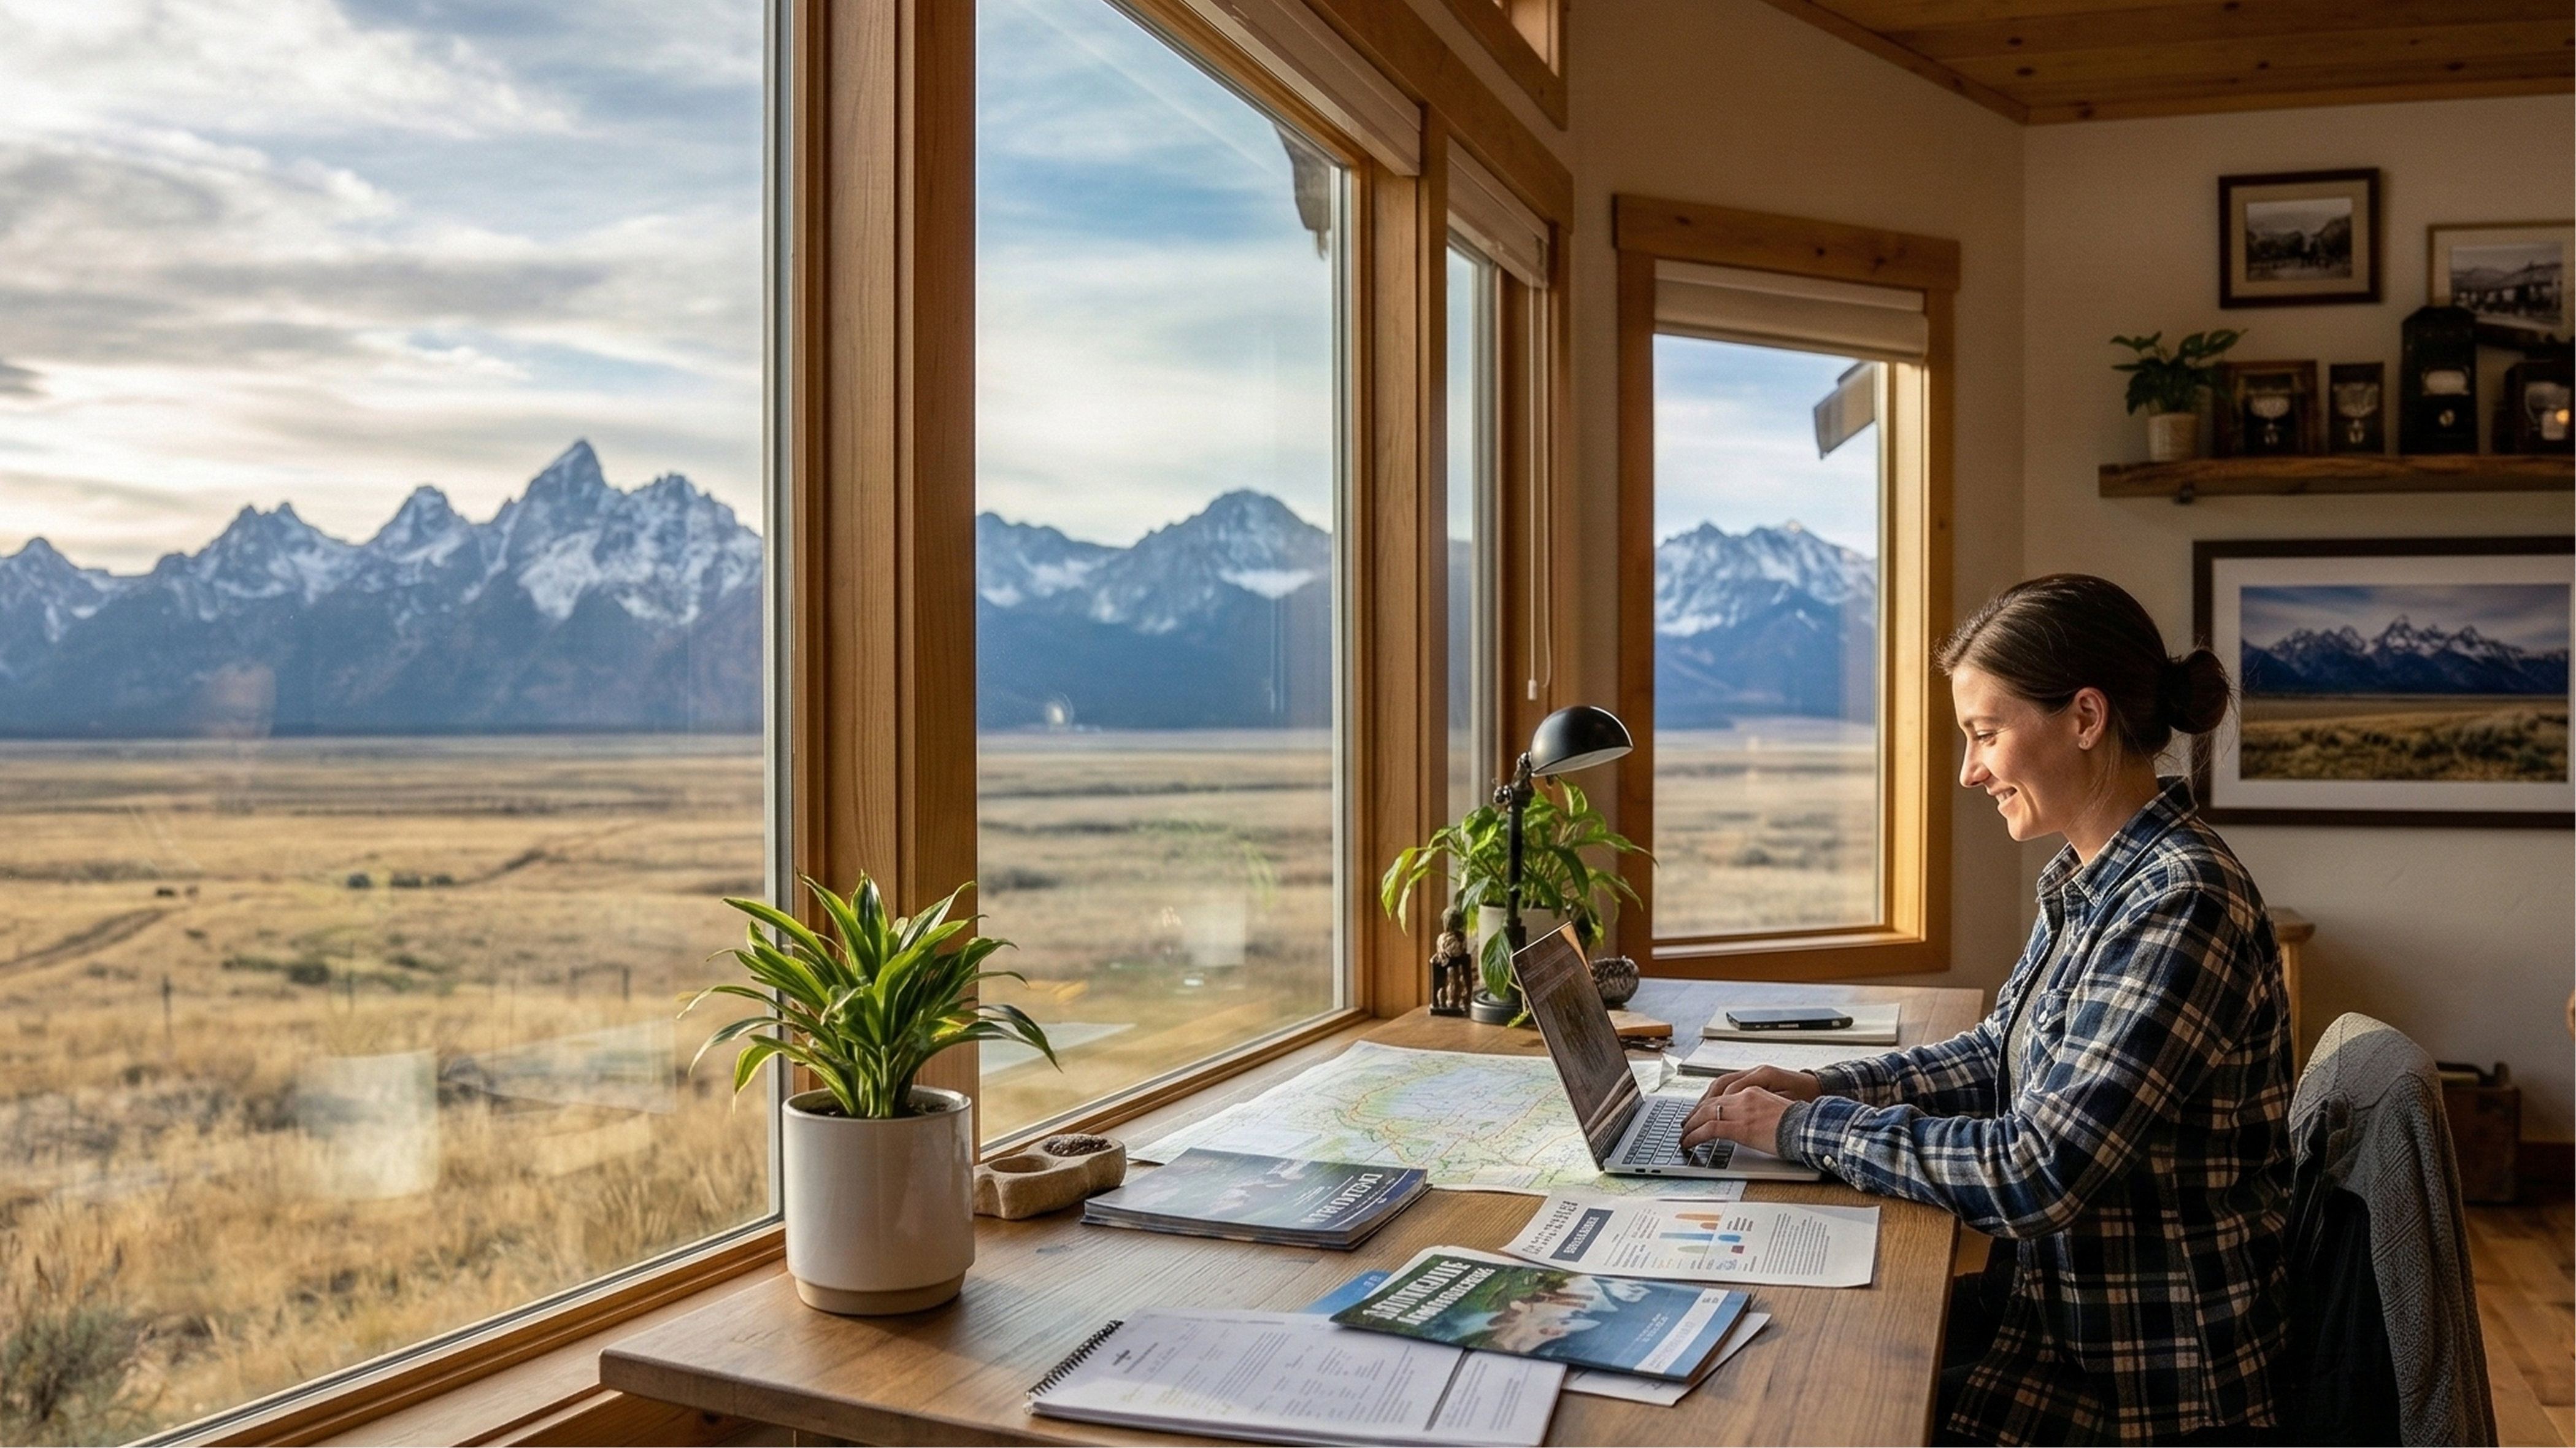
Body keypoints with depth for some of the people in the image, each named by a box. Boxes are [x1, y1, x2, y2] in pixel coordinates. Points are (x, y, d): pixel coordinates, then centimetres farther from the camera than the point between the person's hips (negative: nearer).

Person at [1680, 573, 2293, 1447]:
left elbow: (2035, 1175, -28)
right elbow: (2003, 1055, 16)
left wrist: (1806, 1130, -19)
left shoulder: (2180, 906, -25)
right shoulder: (2086, 879, 4)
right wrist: (1827, 1088, 1)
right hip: (2063, 1301, 8)